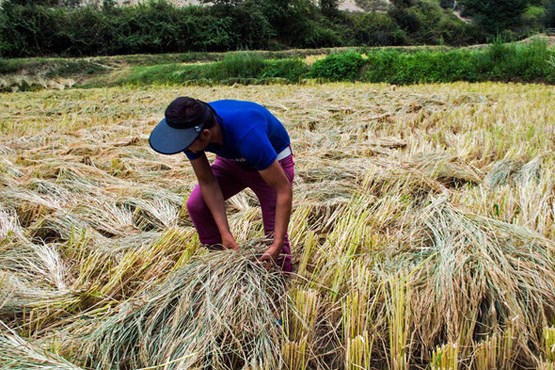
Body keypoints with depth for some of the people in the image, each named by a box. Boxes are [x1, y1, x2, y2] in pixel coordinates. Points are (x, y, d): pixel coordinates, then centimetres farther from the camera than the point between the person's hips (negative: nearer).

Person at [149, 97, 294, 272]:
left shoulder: (247, 134, -44)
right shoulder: (190, 130, -27)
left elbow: (284, 189, -38)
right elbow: (207, 182, -17)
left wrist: (276, 246, -40)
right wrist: (225, 233, -23)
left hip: (273, 160, -5)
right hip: (232, 159, 5)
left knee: (274, 230, -14)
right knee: (196, 204, -9)